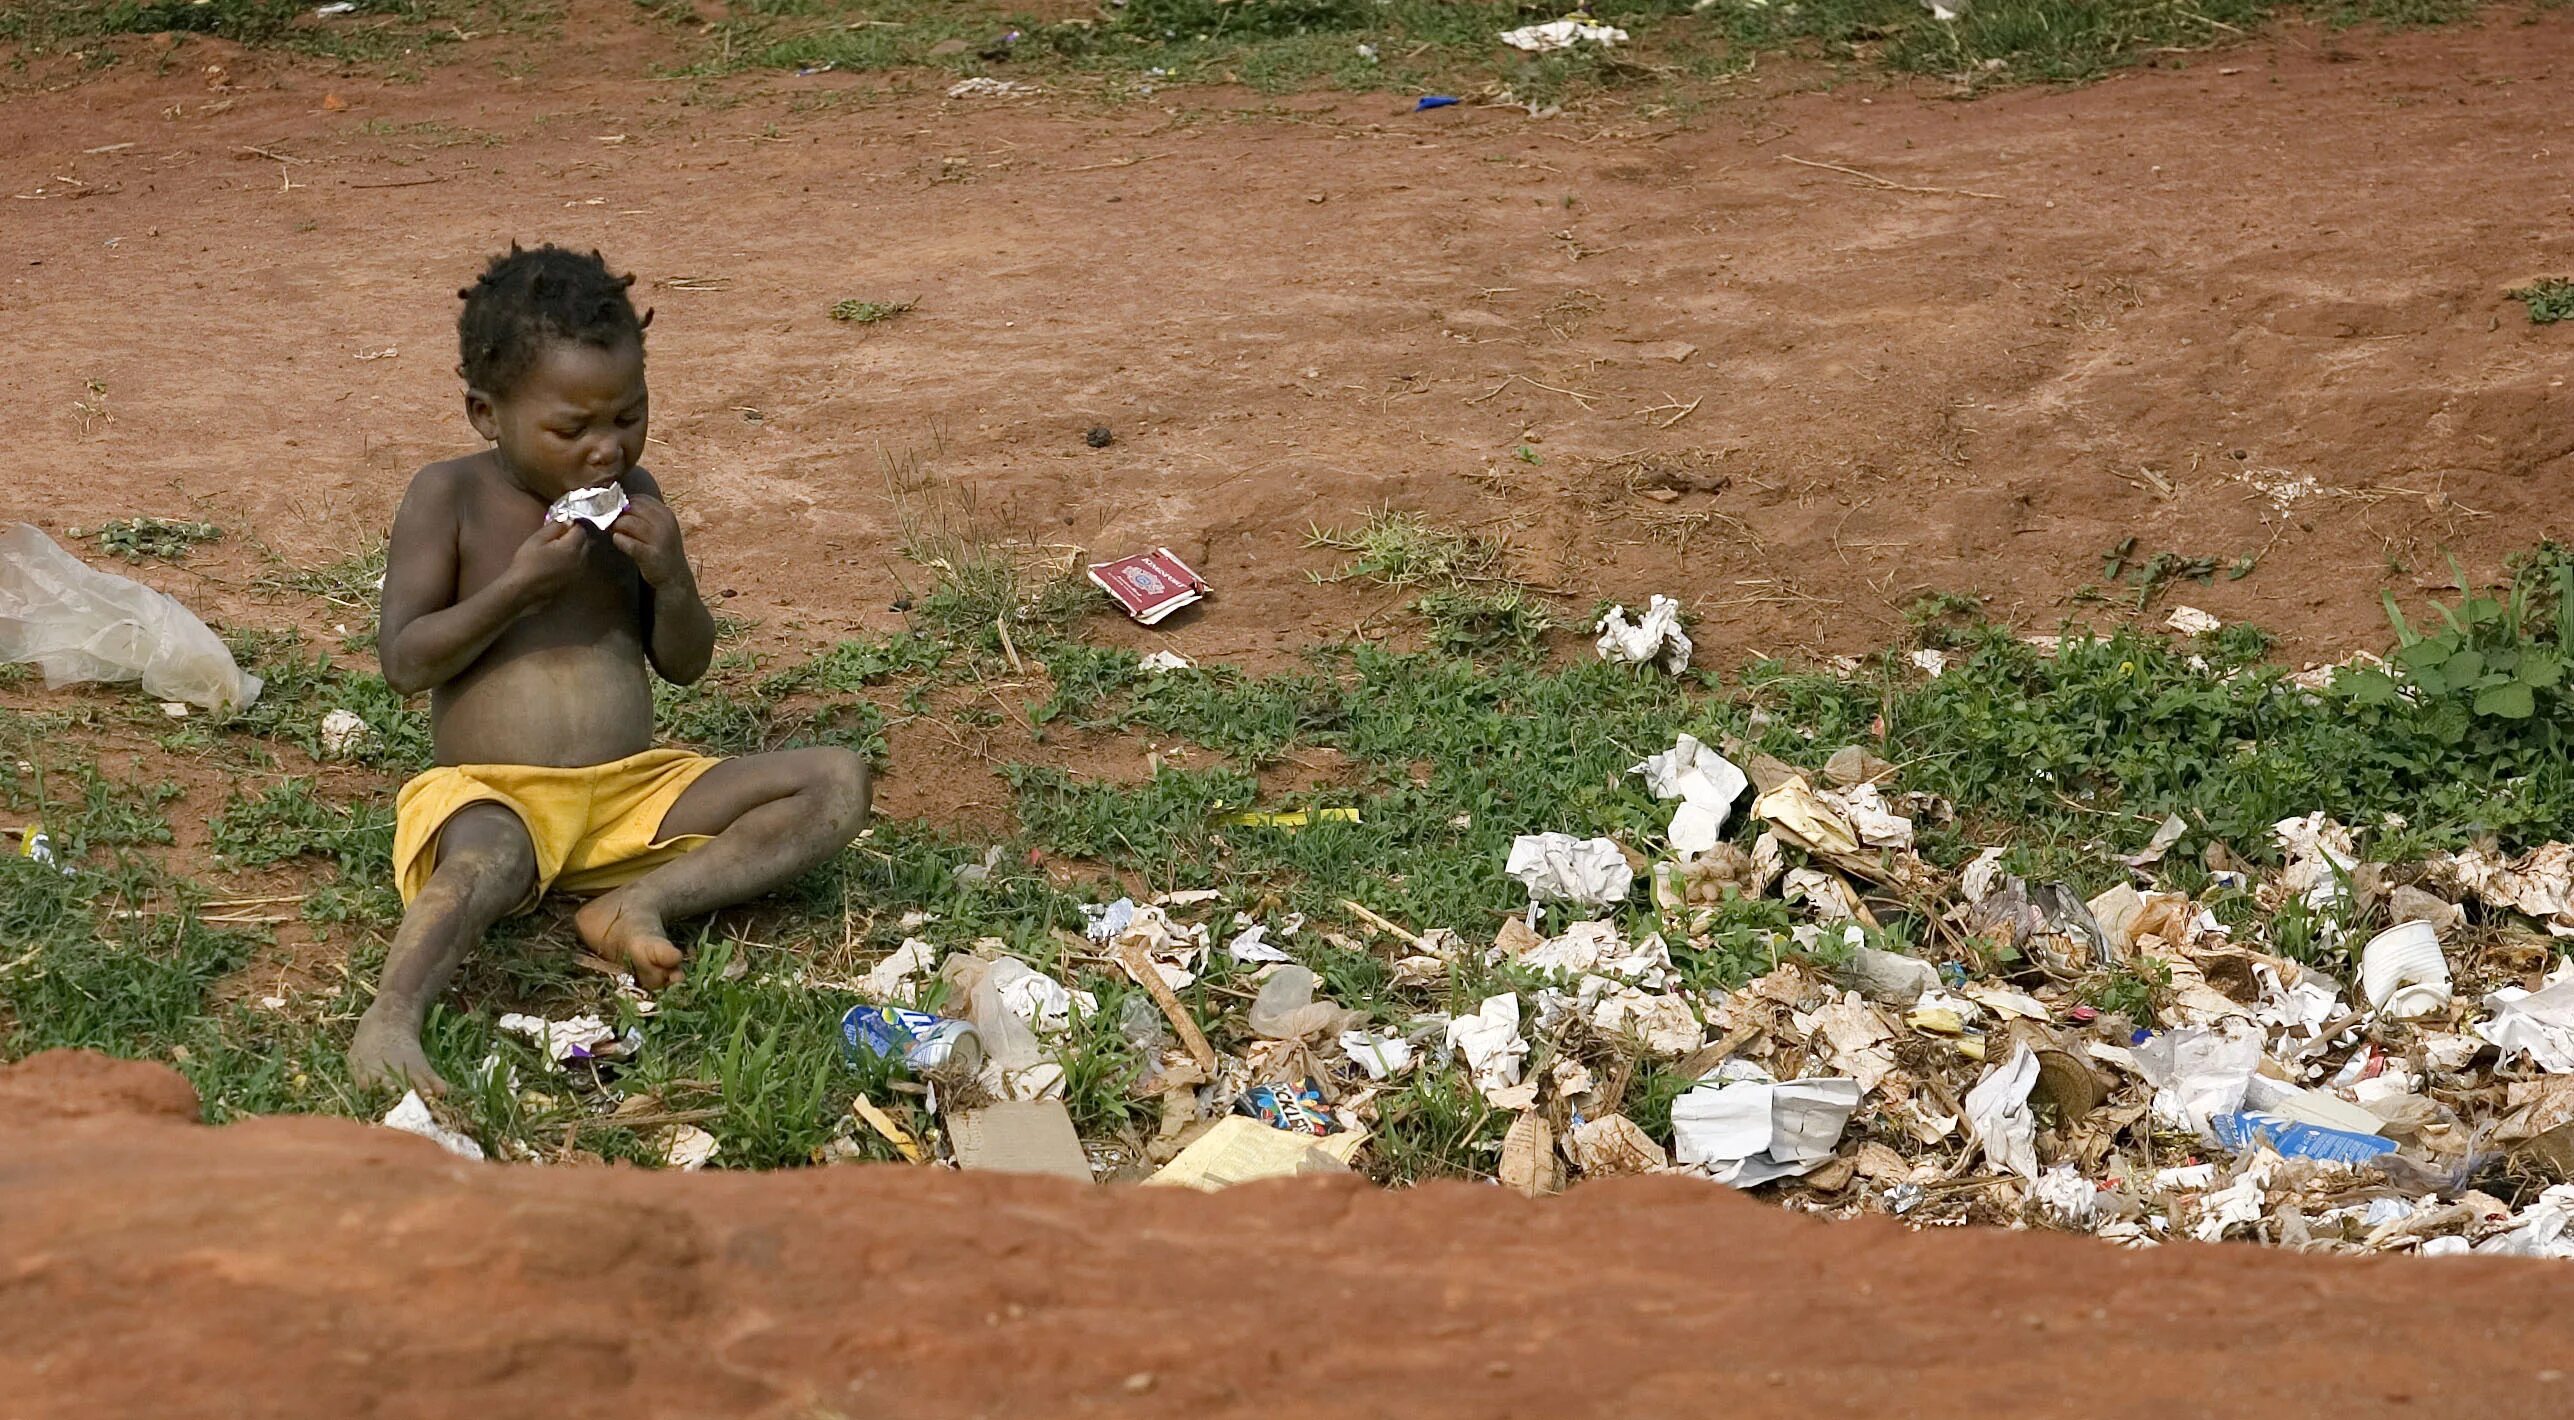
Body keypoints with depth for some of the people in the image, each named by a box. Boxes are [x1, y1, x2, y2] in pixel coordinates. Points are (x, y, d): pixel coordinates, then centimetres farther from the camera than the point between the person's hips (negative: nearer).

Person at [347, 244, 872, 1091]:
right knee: (485, 857, -41)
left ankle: (642, 903, -23)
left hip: (635, 792, 5)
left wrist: (671, 579, -8)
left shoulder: (631, 496, 10)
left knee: (837, 783, -13)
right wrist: (519, 586, -15)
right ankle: (391, 1018, -55)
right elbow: (404, 661, -7)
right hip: (495, 795, -5)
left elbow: (685, 664, 12)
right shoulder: (450, 498, -1)